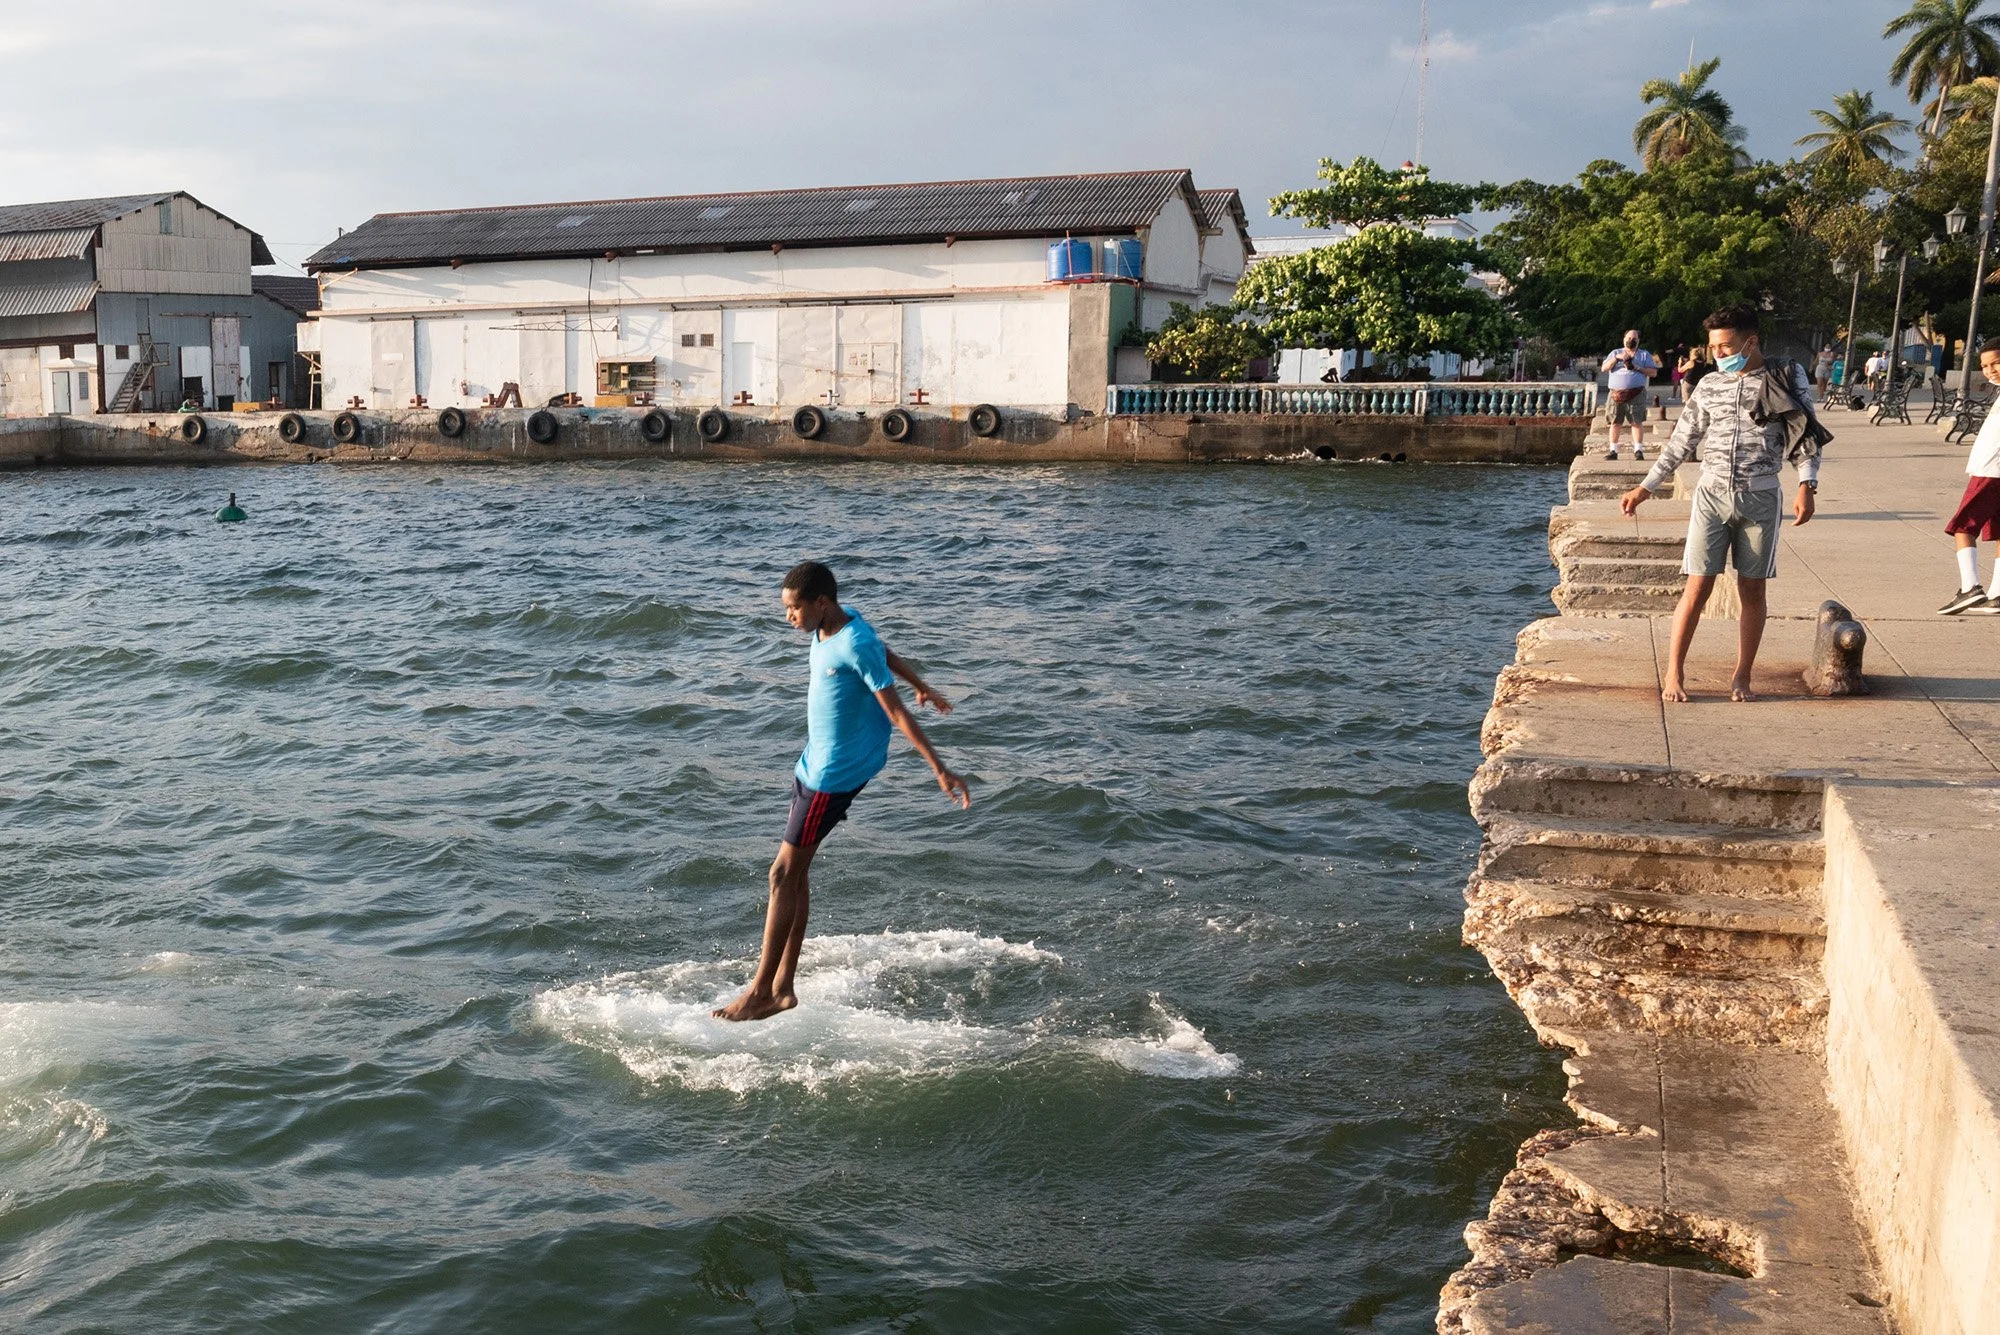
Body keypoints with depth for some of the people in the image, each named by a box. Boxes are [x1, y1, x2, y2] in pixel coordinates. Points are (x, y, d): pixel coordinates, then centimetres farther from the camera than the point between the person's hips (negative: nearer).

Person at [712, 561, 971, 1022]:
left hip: (834, 775, -10)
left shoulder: (856, 644, -23)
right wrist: (923, 689, 37)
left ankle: (760, 992, 1)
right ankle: (782, 988, 17)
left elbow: (897, 712, -21)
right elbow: (887, 655, 22)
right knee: (796, 874, 10)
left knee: (784, 875, -6)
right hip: (814, 764, 10)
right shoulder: (830, 628, 5)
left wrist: (940, 769, -20)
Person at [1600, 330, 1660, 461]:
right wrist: (1616, 358, -8)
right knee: (1615, 422, 1)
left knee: (1637, 422, -8)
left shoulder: (1644, 354, 14)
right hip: (1616, 393, 2)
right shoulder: (1616, 352, 17)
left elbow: (1653, 372, 6)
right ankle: (1613, 450, 6)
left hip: (1636, 393, -1)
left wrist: (1636, 367, -7)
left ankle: (1638, 450, -6)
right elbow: (1604, 368, 6)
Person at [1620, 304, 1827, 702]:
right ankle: (1673, 673, 1)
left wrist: (1806, 486, -13)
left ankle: (1742, 677, 13)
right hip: (1712, 494, 1)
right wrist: (1645, 488, 11)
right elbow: (1681, 442, 12)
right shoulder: (1709, 385, 7)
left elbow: (1805, 437, 1)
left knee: (1752, 589, 4)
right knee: (1698, 587, -4)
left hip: (1760, 497, -1)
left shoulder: (1787, 380, 0)